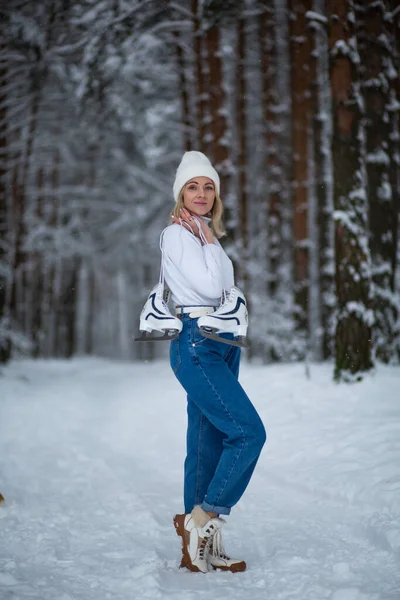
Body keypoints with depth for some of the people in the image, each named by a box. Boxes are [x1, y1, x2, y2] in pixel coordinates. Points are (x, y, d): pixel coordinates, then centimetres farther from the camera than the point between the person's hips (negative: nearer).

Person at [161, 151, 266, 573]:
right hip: (195, 344, -8)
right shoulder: (176, 234, -6)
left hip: (222, 344, 8)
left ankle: (201, 546, 12)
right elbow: (209, 286, -16)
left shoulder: (206, 236, 20)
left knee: (207, 443, 7)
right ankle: (201, 517, -6)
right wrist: (208, 239, -5)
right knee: (249, 431, -15)